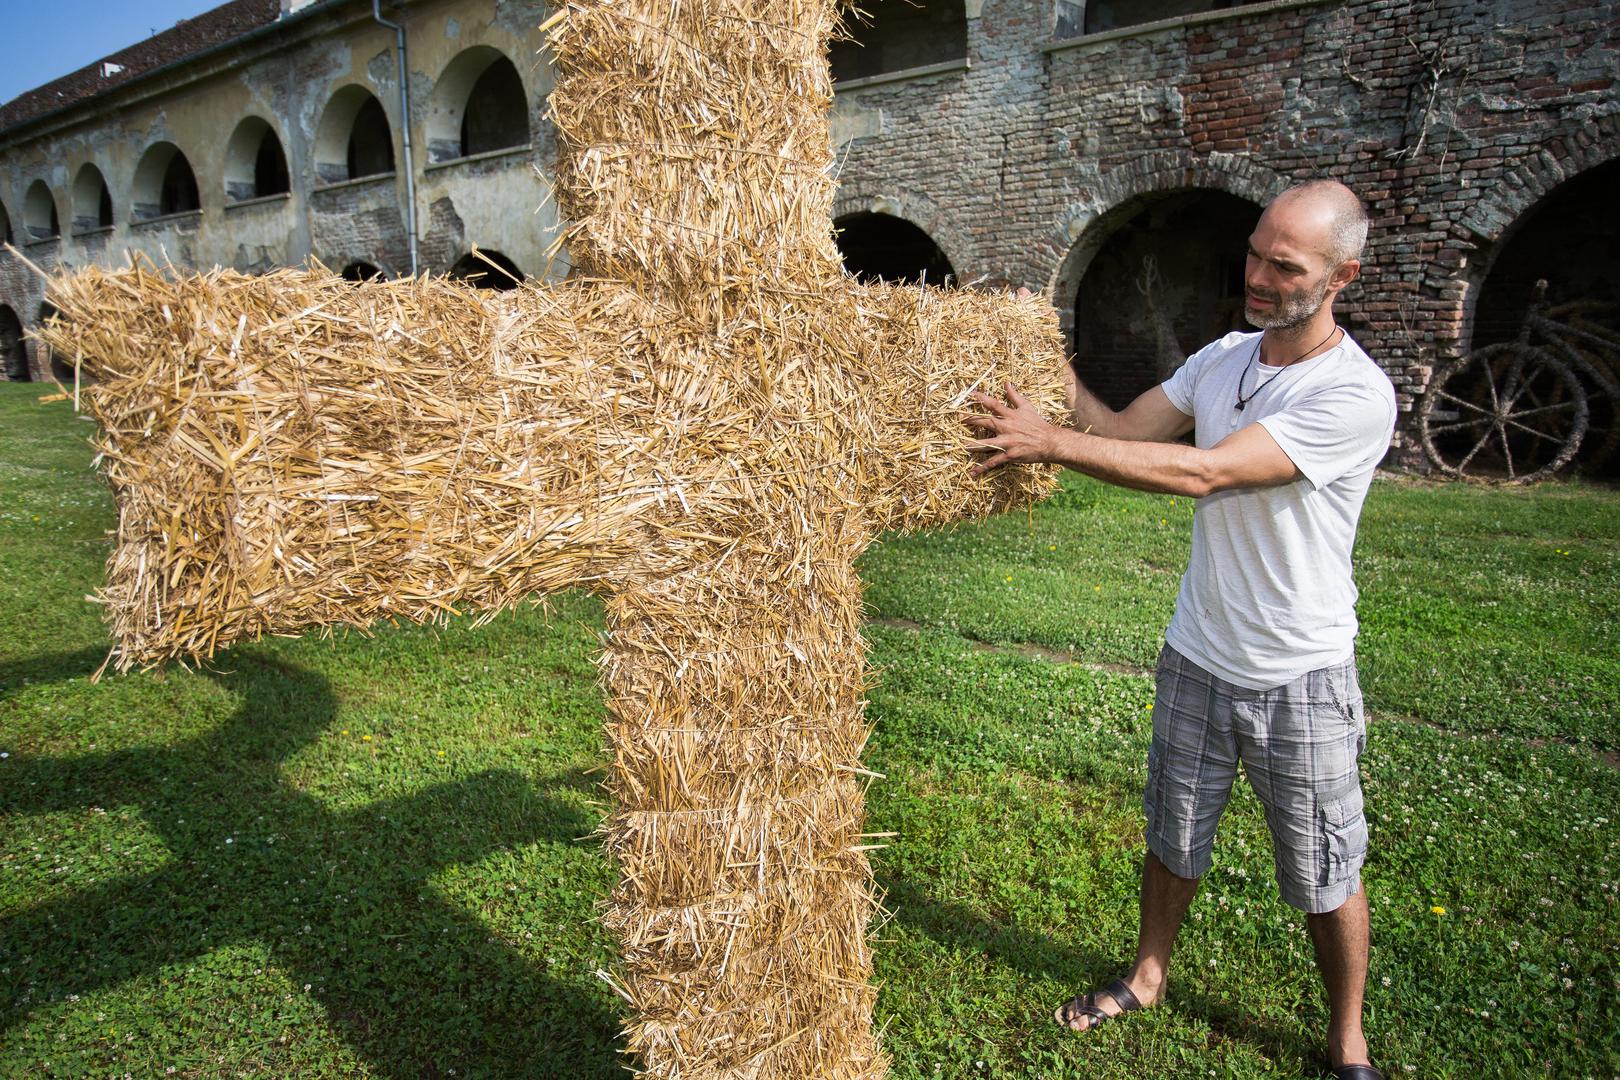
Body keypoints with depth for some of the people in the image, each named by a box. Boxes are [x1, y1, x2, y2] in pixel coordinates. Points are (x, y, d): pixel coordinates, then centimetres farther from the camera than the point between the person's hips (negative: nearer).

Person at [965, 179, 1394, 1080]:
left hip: (1301, 678, -5)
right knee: (1174, 839, 21)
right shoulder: (1222, 358, 1)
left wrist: (1050, 441, -30)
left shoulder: (1357, 396, -22)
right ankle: (1149, 978, 44)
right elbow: (1121, 429, 3)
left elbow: (1204, 472, -30)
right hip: (1197, 659, 5)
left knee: (1327, 876, 13)